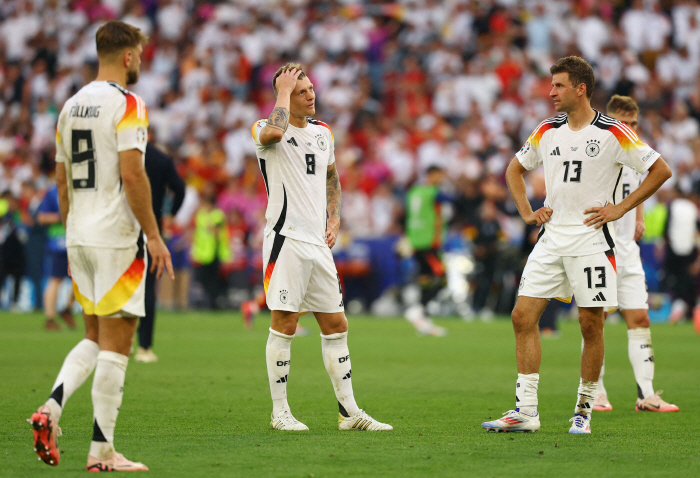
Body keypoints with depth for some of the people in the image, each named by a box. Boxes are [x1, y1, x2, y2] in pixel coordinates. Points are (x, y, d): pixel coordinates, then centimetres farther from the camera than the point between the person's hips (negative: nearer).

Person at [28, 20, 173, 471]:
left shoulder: (72, 105, 13)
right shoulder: (126, 103, -11)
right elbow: (132, 174, -19)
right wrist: (153, 236, -14)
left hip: (79, 236, 8)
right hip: (118, 236, -8)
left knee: (95, 338, 17)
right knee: (116, 341, -2)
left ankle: (51, 408, -3)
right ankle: (102, 451, -1)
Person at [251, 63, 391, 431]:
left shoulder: (322, 132, 14)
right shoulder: (266, 130, -7)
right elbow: (274, 131, -33)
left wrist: (334, 219, 15)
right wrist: (284, 90, -19)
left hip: (318, 242, 7)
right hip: (286, 239, -7)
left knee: (335, 325, 7)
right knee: (284, 324, -6)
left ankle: (349, 412, 13)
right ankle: (279, 412, 2)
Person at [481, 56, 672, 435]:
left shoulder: (613, 133, -7)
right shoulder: (548, 131, 9)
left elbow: (661, 170, -4)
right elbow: (515, 168, 25)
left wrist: (620, 209, -7)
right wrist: (526, 211, 12)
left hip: (591, 240, -5)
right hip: (551, 239, 5)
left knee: (591, 325, -2)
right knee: (523, 316, -4)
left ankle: (584, 411, 12)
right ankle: (525, 411, -2)